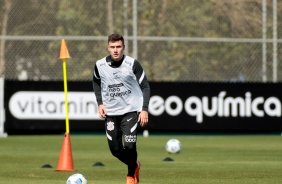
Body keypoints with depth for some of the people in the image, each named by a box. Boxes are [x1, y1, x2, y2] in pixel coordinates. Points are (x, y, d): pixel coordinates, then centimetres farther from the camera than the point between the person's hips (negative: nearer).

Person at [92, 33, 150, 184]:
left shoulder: (132, 64, -13)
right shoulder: (100, 65, -5)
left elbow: (145, 86, -6)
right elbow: (96, 83, 15)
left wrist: (144, 110, -14)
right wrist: (100, 103, 3)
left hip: (130, 110, -3)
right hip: (110, 112, 3)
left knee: (129, 146, -16)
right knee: (115, 149, 4)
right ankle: (135, 165, 34)